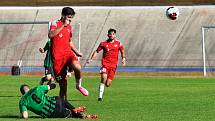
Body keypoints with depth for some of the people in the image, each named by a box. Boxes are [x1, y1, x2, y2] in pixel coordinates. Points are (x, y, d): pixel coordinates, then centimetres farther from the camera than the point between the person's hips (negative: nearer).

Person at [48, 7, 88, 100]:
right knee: (63, 85, -2)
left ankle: (79, 85, -6)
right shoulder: (55, 24, -1)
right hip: (57, 57, -4)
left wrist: (77, 52, 16)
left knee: (77, 67, -31)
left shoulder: (69, 27, 17)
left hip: (68, 53, 4)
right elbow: (51, 35, -23)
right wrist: (63, 25, -21)